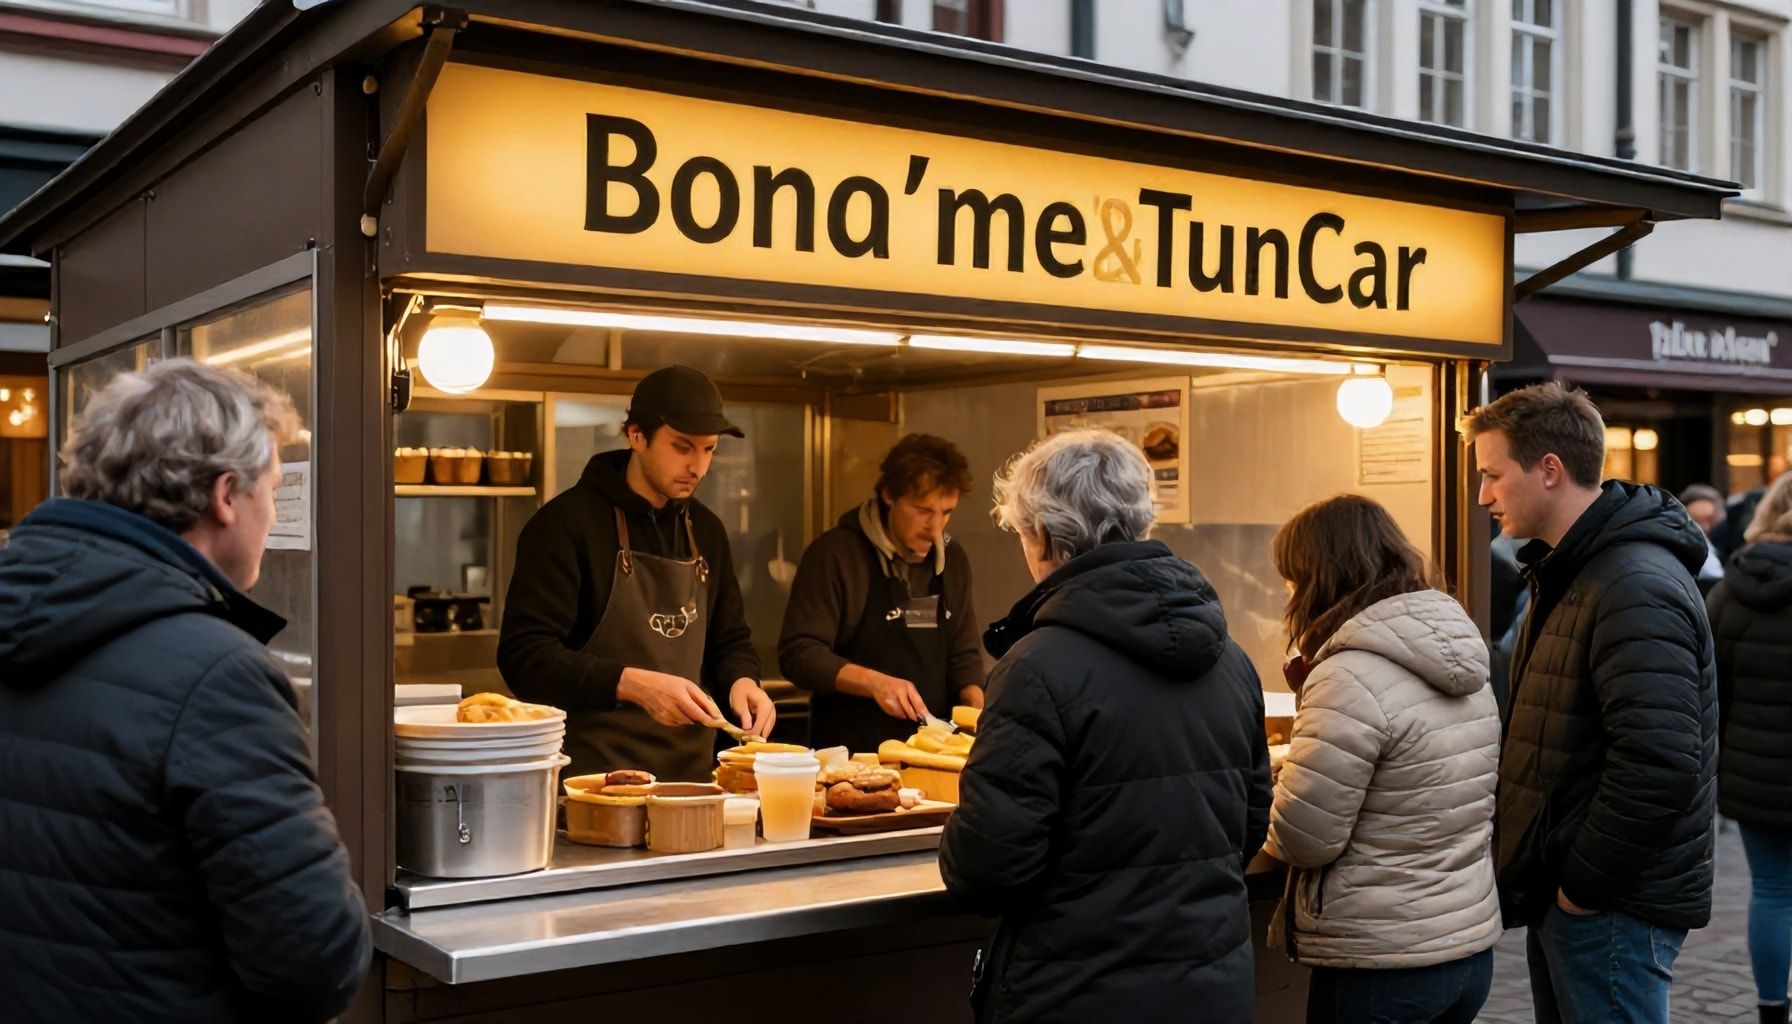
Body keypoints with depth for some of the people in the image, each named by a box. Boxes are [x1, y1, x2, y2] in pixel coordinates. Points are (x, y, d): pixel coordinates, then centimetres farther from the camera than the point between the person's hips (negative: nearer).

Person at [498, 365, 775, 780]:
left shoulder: (707, 530, 10)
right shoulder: (566, 523, -10)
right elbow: (523, 656, -16)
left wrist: (741, 681, -4)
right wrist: (632, 684, -28)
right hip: (594, 774, -5)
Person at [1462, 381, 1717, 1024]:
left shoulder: (1636, 588, -21)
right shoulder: (1569, 573, 13)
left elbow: (1659, 766, -29)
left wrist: (1583, 884, -19)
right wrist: (1545, 868, 14)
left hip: (1612, 907, -10)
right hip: (1562, 895, 10)